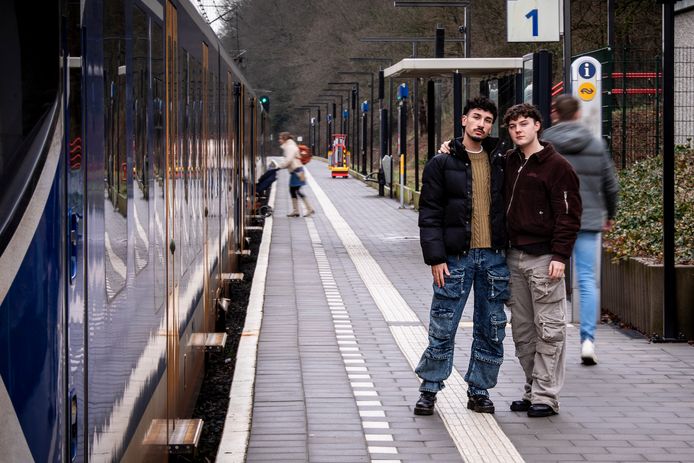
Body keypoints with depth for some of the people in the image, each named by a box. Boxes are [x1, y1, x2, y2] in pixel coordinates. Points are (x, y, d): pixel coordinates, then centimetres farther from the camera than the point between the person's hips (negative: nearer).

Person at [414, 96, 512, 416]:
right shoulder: (442, 163, 0)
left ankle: (479, 391, 17)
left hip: (494, 256, 3)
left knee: (491, 330, 7)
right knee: (442, 329, -1)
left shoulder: (500, 161, 10)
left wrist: (509, 249, 3)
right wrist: (435, 257, -11)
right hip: (456, 257, -3)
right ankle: (429, 390, 11)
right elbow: (429, 214, -4)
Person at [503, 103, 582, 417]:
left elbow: (569, 215, -8)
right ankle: (532, 391, 18)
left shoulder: (557, 166, -6)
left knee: (549, 330, -2)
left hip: (543, 260, -7)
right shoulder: (508, 163, 12)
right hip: (514, 257, 7)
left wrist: (560, 255, -16)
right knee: (522, 330, 10)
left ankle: (545, 395, 1)